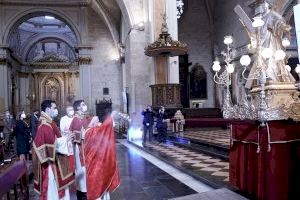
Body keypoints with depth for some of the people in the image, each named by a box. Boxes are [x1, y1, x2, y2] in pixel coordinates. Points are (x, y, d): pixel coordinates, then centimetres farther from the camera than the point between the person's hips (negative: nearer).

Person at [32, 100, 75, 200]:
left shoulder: (50, 123, 11)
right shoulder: (45, 126, -21)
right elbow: (52, 144, -25)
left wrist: (65, 138, 6)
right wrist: (65, 139, -15)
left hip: (56, 161, 10)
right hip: (51, 163, -10)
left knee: (57, 187, 17)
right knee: (52, 190, 1)